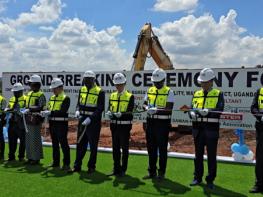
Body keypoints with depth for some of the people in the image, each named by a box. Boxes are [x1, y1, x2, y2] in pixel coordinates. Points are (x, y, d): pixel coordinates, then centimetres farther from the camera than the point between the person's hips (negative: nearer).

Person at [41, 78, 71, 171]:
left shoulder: (66, 98, -9)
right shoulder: (52, 98, 15)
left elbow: (62, 111, -20)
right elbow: (48, 109, 12)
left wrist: (50, 112, -28)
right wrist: (45, 113, -10)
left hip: (61, 124, -7)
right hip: (52, 124, 8)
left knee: (63, 144, -3)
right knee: (55, 144, 14)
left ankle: (66, 163, 4)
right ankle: (56, 162, 25)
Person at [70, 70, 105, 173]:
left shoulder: (100, 92, -11)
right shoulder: (82, 90, 8)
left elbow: (100, 109, -15)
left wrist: (90, 118, -24)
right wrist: (78, 111, -5)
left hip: (94, 122, -5)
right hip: (82, 121, 6)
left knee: (93, 145, 6)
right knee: (80, 144, 12)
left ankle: (91, 166, 19)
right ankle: (77, 166, 21)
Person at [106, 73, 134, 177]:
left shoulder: (130, 96, -4)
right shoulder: (112, 96, 11)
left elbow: (129, 112, -12)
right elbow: (110, 109, 7)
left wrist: (121, 114, -29)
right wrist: (109, 113, -16)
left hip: (125, 126, -5)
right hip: (114, 126, 5)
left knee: (124, 148, 5)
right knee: (115, 148, 12)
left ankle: (123, 170, 15)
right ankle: (116, 169, 23)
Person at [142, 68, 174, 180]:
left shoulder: (169, 92, -5)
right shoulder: (150, 90, 11)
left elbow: (169, 109, -14)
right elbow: (144, 104, 12)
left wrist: (157, 110, -27)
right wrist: (147, 108, -11)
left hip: (163, 123, -5)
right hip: (151, 122, 5)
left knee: (162, 149, 3)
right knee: (151, 148, 11)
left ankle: (161, 172, 16)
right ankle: (152, 172, 23)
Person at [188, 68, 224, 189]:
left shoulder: (218, 94, 0)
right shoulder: (196, 94, 12)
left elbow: (219, 110, -13)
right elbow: (191, 108, 7)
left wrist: (207, 111, -29)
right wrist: (192, 113, -16)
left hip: (211, 130, -3)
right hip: (198, 129, 4)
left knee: (211, 156, 4)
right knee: (198, 154, 12)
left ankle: (210, 180, 17)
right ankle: (197, 178, 24)